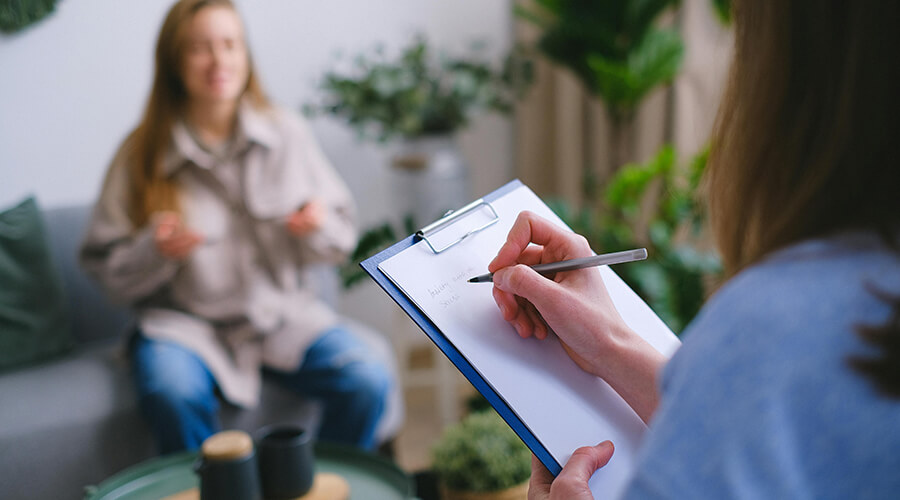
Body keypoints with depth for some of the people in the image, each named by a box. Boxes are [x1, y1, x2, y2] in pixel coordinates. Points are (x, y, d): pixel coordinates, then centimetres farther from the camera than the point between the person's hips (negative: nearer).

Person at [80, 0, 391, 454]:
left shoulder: (288, 135, 3)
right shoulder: (142, 154, -1)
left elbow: (341, 240, 9)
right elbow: (106, 271, 1)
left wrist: (319, 226, -13)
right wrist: (155, 251, -19)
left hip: (284, 313, 2)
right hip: (186, 320, -1)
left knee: (368, 383, -22)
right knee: (175, 397, -34)